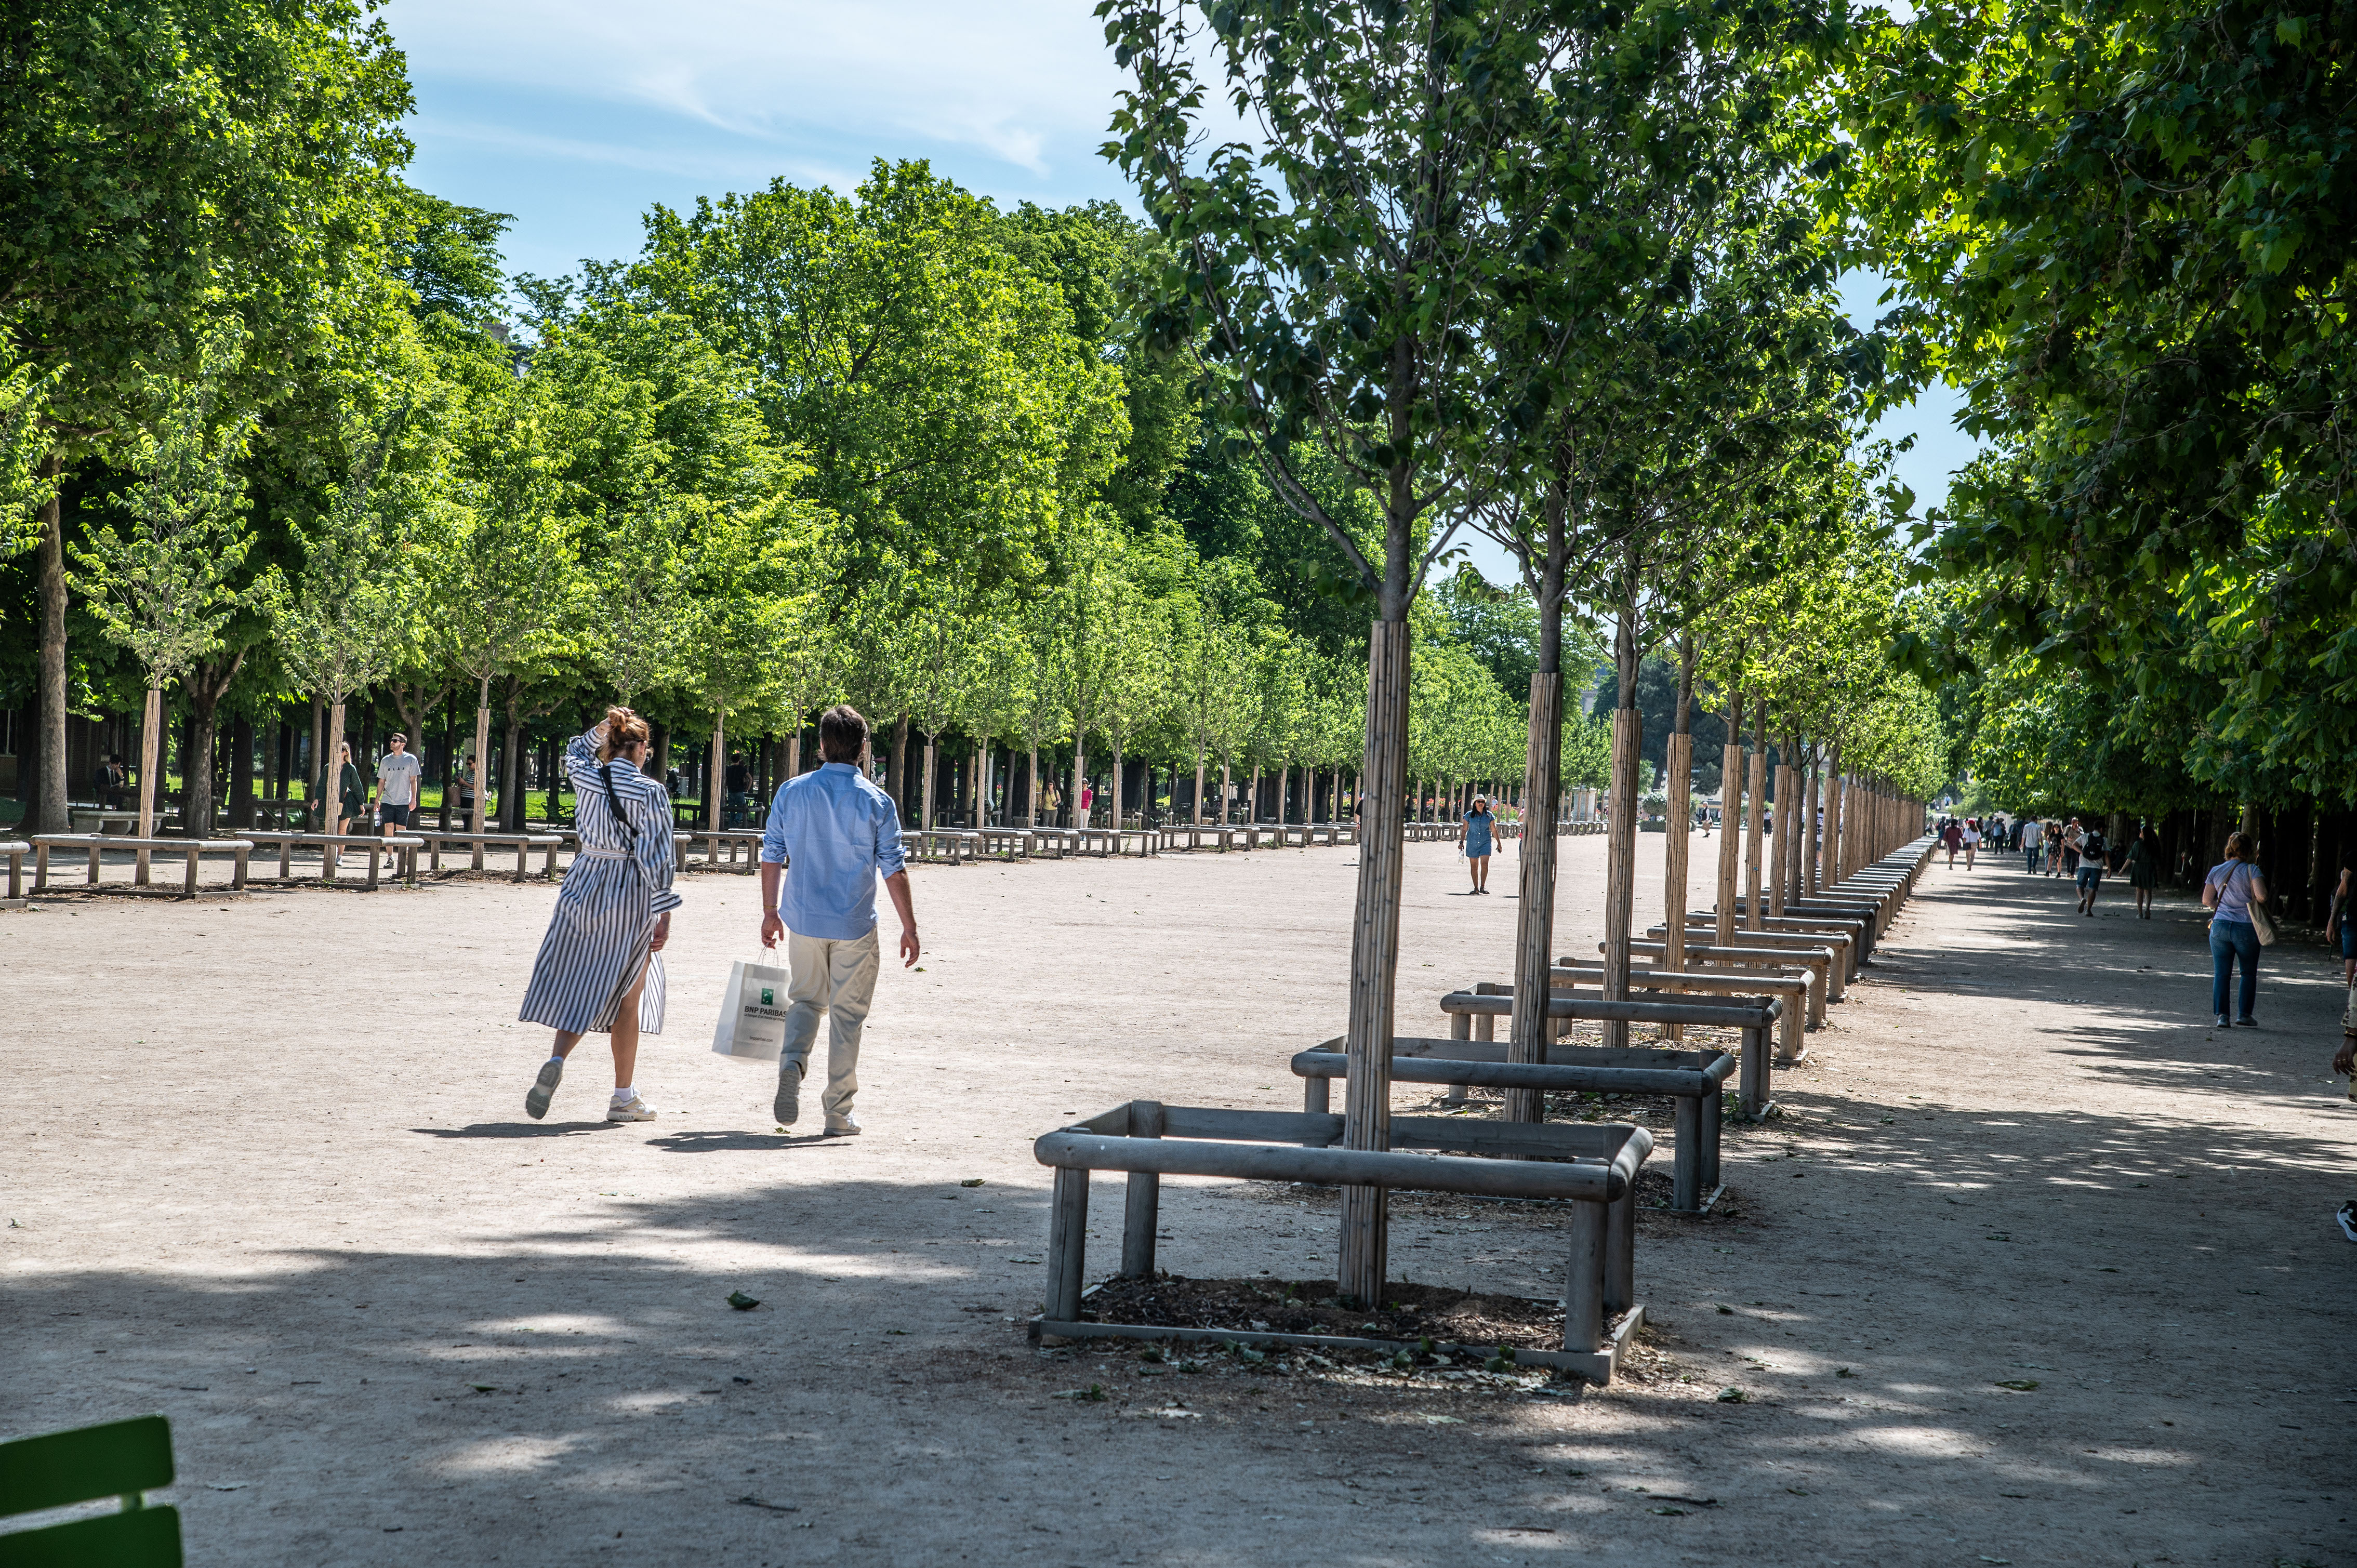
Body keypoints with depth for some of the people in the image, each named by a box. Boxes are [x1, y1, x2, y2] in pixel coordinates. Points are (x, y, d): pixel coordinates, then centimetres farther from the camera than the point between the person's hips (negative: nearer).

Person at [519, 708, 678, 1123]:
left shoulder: (585, 778, 1)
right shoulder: (650, 793, -13)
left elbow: (575, 753, 27)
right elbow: (656, 856, -14)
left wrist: (600, 733, 12)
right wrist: (664, 913, -11)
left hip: (584, 887, 4)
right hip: (630, 897, -4)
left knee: (578, 984, 11)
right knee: (626, 996, 6)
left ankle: (557, 1062, -15)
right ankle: (624, 1097, 12)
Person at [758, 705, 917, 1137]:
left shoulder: (791, 792, 0)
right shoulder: (876, 802, -7)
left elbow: (772, 856, 3)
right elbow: (894, 870, -7)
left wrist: (771, 911, 14)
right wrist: (909, 927, 0)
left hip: (803, 920, 2)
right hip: (855, 926, -2)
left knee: (804, 999, 19)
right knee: (847, 1014, 7)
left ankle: (791, 1064, -9)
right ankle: (838, 1113, 10)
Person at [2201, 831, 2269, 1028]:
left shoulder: (2216, 871, 6)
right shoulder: (2251, 870, -7)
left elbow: (2206, 900, 8)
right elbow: (2262, 896, -17)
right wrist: (2249, 901, 3)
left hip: (2220, 926, 3)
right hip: (2246, 929, -3)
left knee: (2221, 973, 4)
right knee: (2249, 973, 13)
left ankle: (2221, 1014, -2)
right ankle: (2245, 1013, 14)